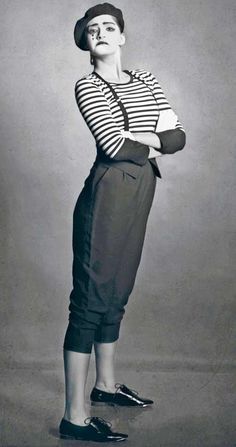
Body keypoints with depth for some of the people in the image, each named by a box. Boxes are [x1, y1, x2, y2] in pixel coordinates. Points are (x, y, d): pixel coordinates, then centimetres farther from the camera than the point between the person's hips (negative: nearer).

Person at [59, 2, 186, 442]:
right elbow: (114, 146, -15)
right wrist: (155, 142, 0)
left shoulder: (144, 79, 17)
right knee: (91, 297, -8)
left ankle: (105, 385, 32)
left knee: (116, 294, 16)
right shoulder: (87, 86, -2)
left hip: (139, 194, 7)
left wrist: (139, 137, -7)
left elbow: (179, 137, 8)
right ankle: (74, 417, -4)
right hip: (107, 194, -7)